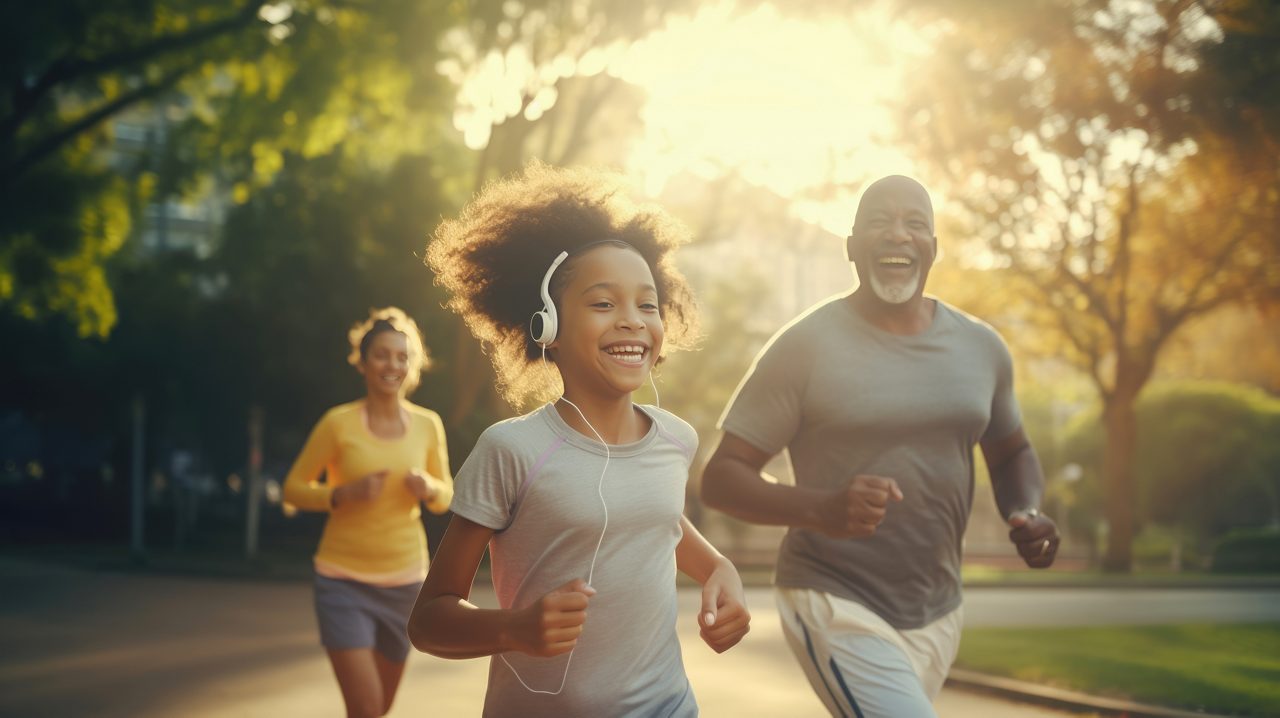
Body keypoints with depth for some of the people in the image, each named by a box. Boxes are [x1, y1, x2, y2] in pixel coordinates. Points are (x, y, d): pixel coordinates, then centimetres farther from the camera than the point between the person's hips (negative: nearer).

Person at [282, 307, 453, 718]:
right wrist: (346, 493, -20)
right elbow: (293, 489, -3)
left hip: (405, 581, 4)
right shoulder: (338, 423, -9)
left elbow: (445, 497, 12)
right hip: (344, 582, -4)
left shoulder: (428, 425, 0)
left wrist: (429, 488, -11)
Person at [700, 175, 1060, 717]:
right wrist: (820, 509, -30)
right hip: (836, 606, -6)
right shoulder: (805, 346, -11)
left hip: (937, 613, 6)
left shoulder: (981, 347, 3)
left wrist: (1026, 513, -3)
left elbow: (1011, 453, 20)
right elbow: (721, 478, -12)